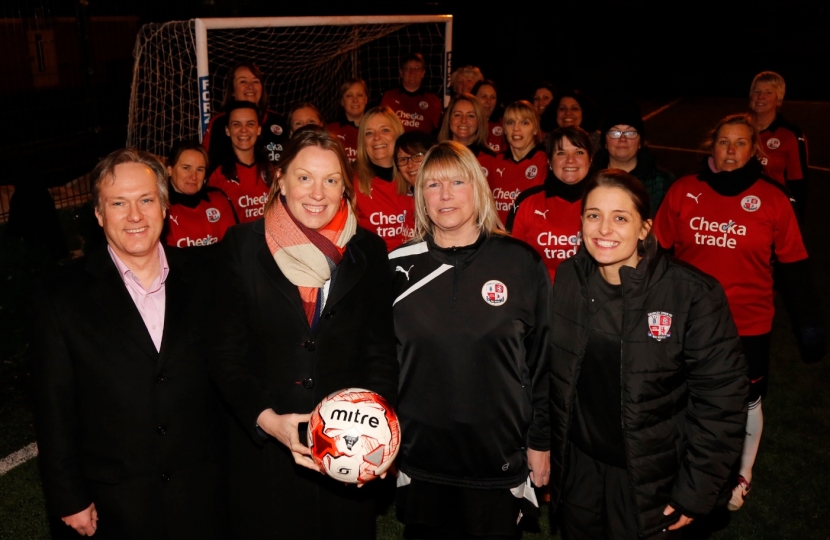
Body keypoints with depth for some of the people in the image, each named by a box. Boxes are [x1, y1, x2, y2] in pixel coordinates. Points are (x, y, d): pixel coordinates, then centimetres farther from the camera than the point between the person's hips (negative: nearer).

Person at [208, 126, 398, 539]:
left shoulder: (367, 251, 1)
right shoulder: (243, 246, -4)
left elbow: (380, 350, 3)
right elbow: (226, 353, -4)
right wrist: (266, 419, -17)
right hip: (262, 453, -1)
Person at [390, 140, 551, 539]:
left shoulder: (521, 263, -4)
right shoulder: (399, 267, -1)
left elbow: (544, 358, 0)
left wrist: (541, 442, 1)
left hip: (500, 463, -1)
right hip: (420, 464, 1)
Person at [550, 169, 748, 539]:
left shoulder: (693, 295, -18)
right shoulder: (567, 279, -5)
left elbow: (721, 397, -14)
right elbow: (551, 376, 5)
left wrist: (696, 492, -11)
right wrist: (545, 455, 8)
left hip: (653, 482, -3)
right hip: (578, 471, 4)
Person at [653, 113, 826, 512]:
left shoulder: (772, 199, -7)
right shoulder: (683, 191, -5)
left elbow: (792, 268, -1)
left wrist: (807, 324, 0)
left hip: (749, 325, 0)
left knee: (746, 401, 17)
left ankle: (742, 474, 43)